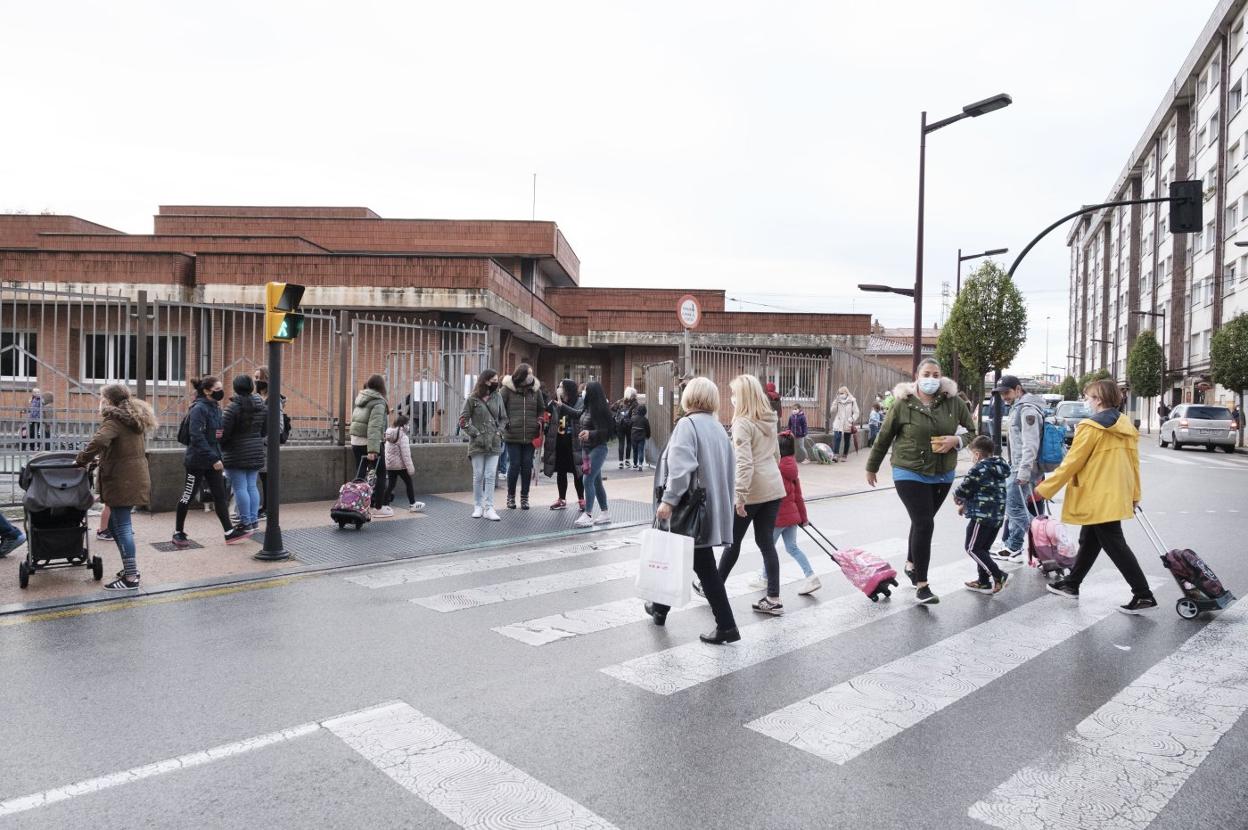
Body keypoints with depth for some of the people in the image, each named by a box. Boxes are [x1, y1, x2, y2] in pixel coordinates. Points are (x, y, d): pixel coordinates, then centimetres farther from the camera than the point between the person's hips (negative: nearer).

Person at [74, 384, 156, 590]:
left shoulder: (114, 420, -12)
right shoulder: (134, 419, 16)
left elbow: (99, 442, -29)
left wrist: (81, 460, -15)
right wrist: (104, 458, 20)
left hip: (122, 481, -9)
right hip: (135, 478, 9)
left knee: (122, 527, -4)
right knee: (116, 524, 19)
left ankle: (130, 578, -2)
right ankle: (131, 568, 24)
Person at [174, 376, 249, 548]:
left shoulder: (215, 408, 10)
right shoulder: (199, 408, -16)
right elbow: (197, 437, -23)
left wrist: (219, 457, 4)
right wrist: (213, 459, -24)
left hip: (213, 461, 8)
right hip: (198, 461, -8)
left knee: (220, 496, 5)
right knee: (188, 496, 6)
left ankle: (229, 532, 5)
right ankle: (178, 533, 20)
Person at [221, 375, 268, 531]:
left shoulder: (234, 407, -15)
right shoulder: (261, 406, 4)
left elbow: (223, 431, -13)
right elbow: (264, 430, 12)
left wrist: (219, 447, 3)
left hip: (236, 453, -6)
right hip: (256, 453, 7)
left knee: (240, 488, -1)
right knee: (252, 486, 13)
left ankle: (246, 523, 1)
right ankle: (254, 520, 15)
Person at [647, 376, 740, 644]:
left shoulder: (688, 424, -12)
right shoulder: (717, 427, 13)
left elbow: (681, 466, -25)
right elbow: (725, 469, 15)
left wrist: (669, 500, -25)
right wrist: (724, 502, 21)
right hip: (711, 506, 8)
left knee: (704, 565, 3)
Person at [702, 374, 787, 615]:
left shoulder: (742, 423, -15)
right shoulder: (769, 420, 10)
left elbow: (744, 463, -24)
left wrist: (740, 495, -26)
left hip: (751, 490, -7)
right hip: (774, 488, 7)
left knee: (733, 541, 10)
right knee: (766, 542, 10)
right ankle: (773, 599, 8)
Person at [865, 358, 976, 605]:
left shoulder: (953, 402, -3)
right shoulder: (902, 404, -11)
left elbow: (973, 431, 8)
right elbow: (883, 438, -1)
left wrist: (956, 440, -14)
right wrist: (871, 467, 8)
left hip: (942, 475, 4)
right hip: (910, 473, -4)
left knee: (922, 521, 17)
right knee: (924, 524, -11)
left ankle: (911, 565, 41)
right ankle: (922, 585, -1)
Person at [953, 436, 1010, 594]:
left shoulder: (979, 469, -14)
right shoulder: (999, 467, 12)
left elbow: (964, 489, -9)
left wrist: (958, 499, 14)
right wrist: (966, 504, 20)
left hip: (981, 516, -9)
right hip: (998, 516, 9)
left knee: (973, 548, -1)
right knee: (983, 548, 16)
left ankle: (998, 576, -8)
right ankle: (984, 581, 20)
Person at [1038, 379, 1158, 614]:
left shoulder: (1091, 427, -16)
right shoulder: (1125, 425, 9)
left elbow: (1071, 463, -15)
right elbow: (1133, 461, 14)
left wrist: (1044, 489, -8)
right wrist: (1134, 494, 23)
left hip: (1100, 498, -9)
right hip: (1117, 495, 9)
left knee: (1115, 546, -3)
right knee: (1089, 541, 17)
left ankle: (1143, 595, -1)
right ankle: (1071, 584, 28)